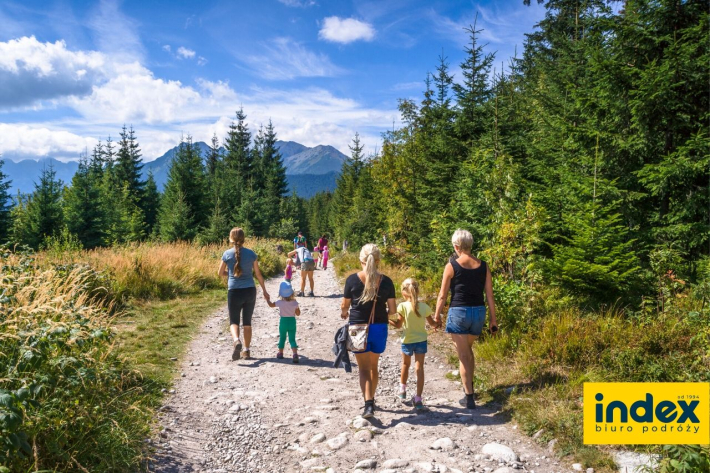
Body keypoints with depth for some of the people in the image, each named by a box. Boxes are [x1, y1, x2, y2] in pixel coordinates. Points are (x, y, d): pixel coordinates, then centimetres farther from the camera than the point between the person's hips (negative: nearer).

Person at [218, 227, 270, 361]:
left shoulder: (227, 254, -4)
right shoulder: (251, 254, -1)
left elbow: (220, 273, 6)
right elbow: (258, 274, 4)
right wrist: (264, 291, 14)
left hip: (234, 292, -1)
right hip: (250, 291, 2)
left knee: (234, 321, 10)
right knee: (247, 321, 13)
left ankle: (236, 340, -20)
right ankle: (246, 351, 17)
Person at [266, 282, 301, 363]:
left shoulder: (280, 303, -13)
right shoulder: (294, 303, -11)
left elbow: (271, 305, 7)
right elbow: (298, 313, -2)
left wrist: (267, 299, 25)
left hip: (283, 321, 0)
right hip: (292, 321, 1)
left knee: (282, 338, 19)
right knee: (292, 339, 3)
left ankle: (280, 353, 30)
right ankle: (295, 354, -15)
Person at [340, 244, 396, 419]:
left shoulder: (352, 279, -10)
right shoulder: (386, 281, -5)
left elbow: (344, 306, -1)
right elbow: (392, 310, -2)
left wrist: (344, 313, 21)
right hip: (379, 328, 3)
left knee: (364, 368, 4)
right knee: (373, 366, 21)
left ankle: (369, 404, -12)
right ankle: (371, 399, 36)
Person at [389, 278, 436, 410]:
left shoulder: (403, 306, -13)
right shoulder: (424, 307, -5)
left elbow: (398, 325, -10)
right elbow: (432, 324, 5)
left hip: (407, 341, -1)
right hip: (421, 341, 1)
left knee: (406, 364, 22)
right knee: (419, 368, 1)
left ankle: (402, 389, 39)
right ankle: (418, 399, -3)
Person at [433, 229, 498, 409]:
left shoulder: (452, 265, -9)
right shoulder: (483, 266, 2)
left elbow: (443, 295, -5)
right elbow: (489, 295, 4)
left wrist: (437, 315, 7)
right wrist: (493, 319, 11)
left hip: (458, 313, -5)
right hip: (478, 313, 5)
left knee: (464, 355, 2)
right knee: (468, 349, 26)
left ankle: (469, 397, 0)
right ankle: (469, 386, 37)